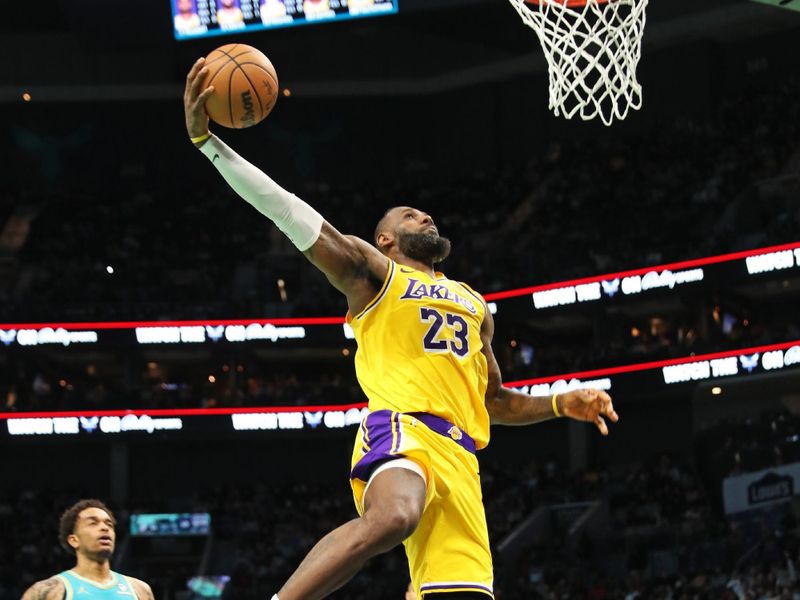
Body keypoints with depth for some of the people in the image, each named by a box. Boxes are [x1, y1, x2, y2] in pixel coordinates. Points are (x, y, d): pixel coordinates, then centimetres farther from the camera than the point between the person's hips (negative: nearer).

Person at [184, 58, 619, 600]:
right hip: (401, 428, -6)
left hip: (458, 454, 7)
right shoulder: (371, 271, 15)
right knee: (392, 517, -39)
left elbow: (494, 401, 40)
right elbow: (286, 211, 4)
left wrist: (561, 405, 21)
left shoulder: (474, 305, 34)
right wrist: (205, 139, -6)